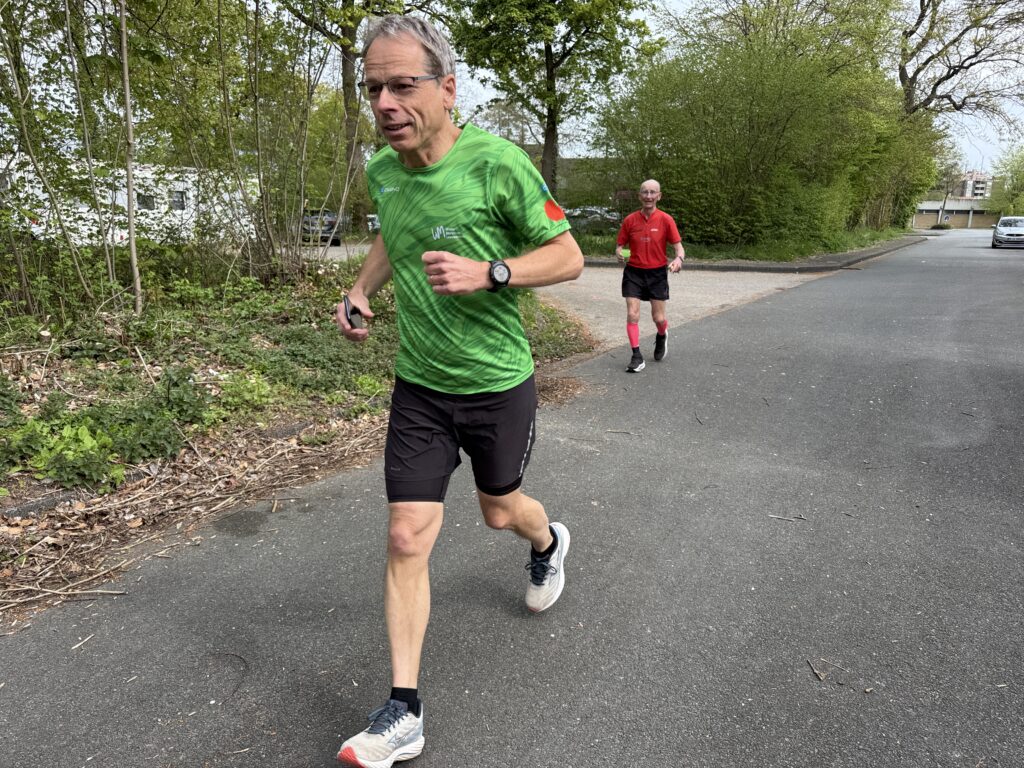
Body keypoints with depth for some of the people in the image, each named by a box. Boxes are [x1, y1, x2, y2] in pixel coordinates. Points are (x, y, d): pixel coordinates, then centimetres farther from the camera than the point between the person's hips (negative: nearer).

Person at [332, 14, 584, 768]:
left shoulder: (498, 162, -19)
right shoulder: (381, 169, -1)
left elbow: (568, 257, -12)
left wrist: (487, 272, -28)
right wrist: (361, 291, 4)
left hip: (498, 383, -3)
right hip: (419, 387, 4)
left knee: (500, 511, 19)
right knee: (407, 538, -2)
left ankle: (549, 542, 58)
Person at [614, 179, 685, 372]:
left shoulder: (666, 220, -6)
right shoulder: (629, 220, -2)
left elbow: (678, 247, -5)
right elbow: (619, 246, 5)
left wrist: (678, 259, -27)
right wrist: (619, 254, -18)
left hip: (657, 273, -1)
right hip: (634, 272, 1)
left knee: (658, 318, 3)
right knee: (632, 315, -8)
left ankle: (662, 336, 39)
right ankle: (637, 357, 2)